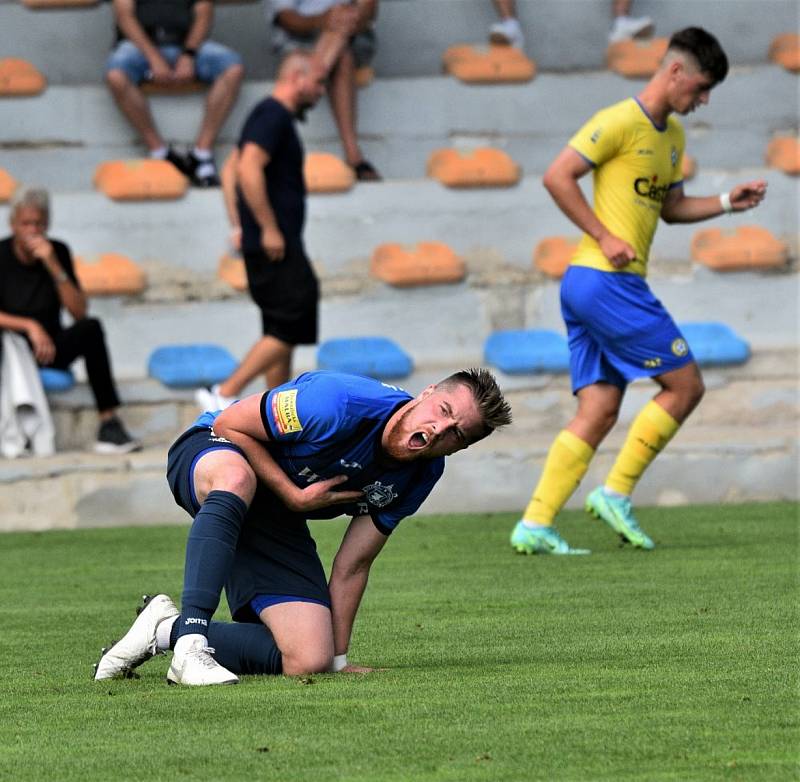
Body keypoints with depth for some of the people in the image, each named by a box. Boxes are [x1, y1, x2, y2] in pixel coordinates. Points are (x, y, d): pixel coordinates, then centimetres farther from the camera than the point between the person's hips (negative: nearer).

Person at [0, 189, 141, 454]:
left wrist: (54, 266, -18)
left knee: (90, 327, -27)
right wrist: (30, 326, -27)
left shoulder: (57, 252, 0)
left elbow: (79, 312, -9)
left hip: (50, 348, 3)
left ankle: (109, 424, -31)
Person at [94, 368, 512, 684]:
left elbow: (352, 565, -4)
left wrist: (337, 659, -5)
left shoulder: (422, 473, -11)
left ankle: (166, 630, 3)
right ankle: (191, 643, -43)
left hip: (277, 526, 6)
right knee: (235, 477, -45)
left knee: (309, 661, -13)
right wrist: (294, 495, -24)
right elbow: (228, 424, -20)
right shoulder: (340, 403, -31)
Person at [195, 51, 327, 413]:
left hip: (274, 245, 11)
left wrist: (240, 224, 21)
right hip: (275, 247, -11)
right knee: (288, 330, -11)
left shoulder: (272, 116, 19)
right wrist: (268, 228, -23)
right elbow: (249, 170, -25)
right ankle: (224, 393, -11)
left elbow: (232, 169, 26)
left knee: (283, 332, 12)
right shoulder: (274, 116, -13)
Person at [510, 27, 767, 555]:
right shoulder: (621, 122, -11)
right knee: (685, 385, -5)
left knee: (600, 411, 4)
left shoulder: (672, 135, 19)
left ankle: (535, 526, 0)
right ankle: (617, 494, 0)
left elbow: (670, 208, 29)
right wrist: (605, 237, -17)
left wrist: (728, 203, 15)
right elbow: (557, 177, -14)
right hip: (609, 280, -9)